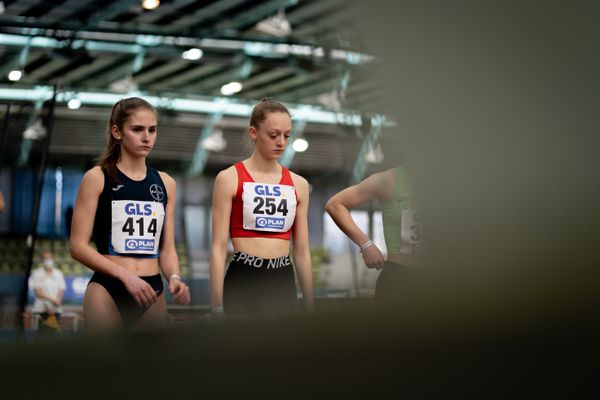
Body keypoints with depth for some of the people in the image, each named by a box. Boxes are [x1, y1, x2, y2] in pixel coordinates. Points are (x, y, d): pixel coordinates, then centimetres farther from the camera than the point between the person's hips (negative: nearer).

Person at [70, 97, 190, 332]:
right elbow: (78, 246, -6)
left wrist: (174, 278, -8)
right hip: (108, 291, -5)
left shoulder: (165, 183, 12)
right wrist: (125, 275, -17)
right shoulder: (97, 178, -1)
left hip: (152, 292, 5)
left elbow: (167, 248, 13)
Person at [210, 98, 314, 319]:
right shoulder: (230, 179, -2)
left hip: (284, 284, 4)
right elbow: (218, 247, -4)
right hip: (244, 284, -4)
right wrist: (217, 307, -9)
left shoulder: (298, 184, 11)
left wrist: (309, 305, 13)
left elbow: (302, 251, 15)